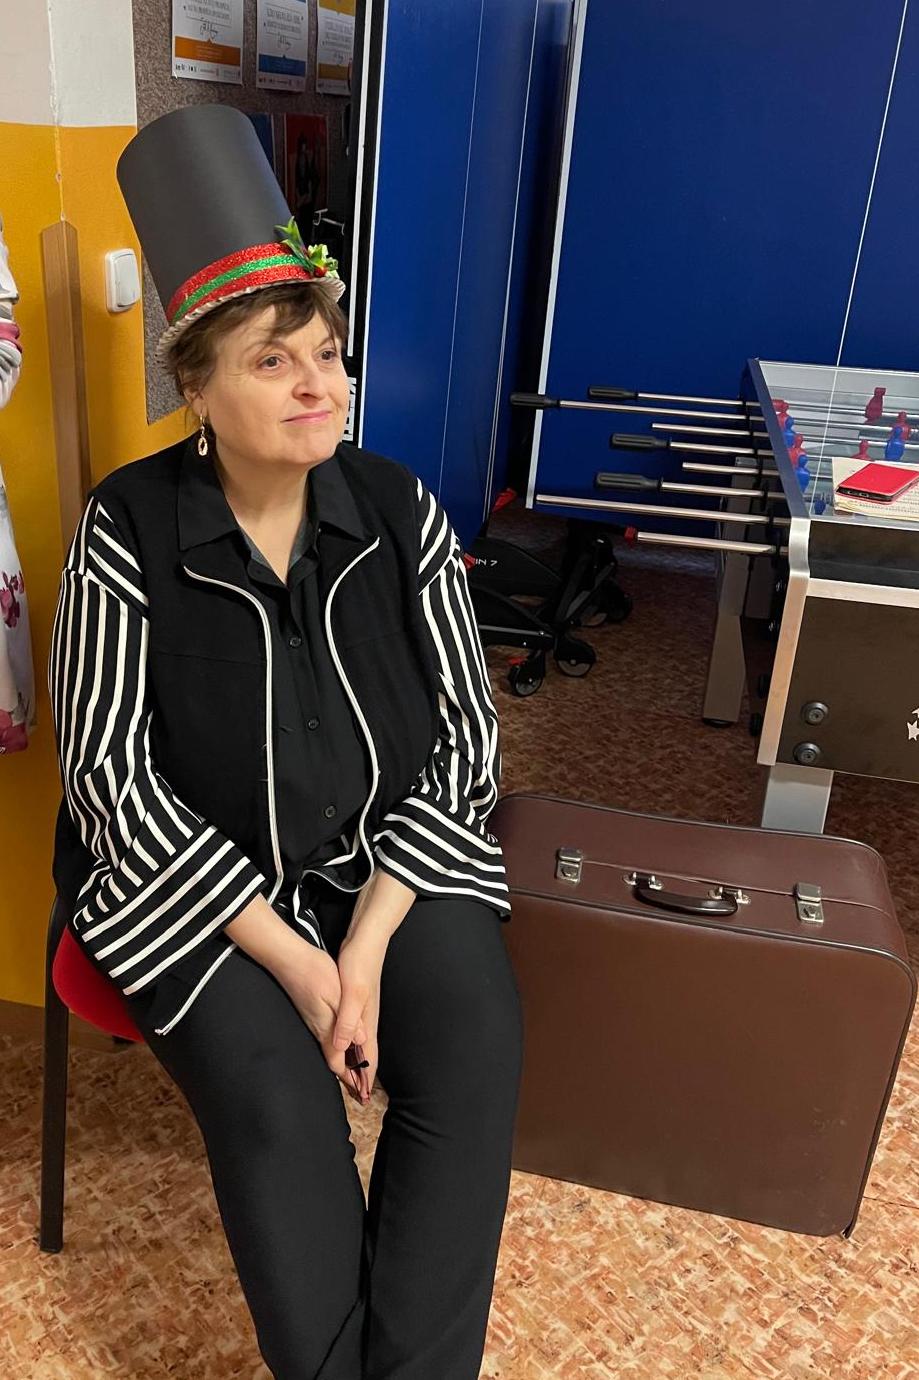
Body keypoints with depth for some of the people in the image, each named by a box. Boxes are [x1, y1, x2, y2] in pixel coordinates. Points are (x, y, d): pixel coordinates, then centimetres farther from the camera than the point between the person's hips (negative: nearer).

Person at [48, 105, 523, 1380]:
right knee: (279, 1107, -23)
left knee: (477, 1058, -19)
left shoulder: (400, 513, -4)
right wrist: (289, 955, -18)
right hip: (195, 876, -2)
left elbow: (464, 733, -4)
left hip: (392, 860, 3)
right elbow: (113, 775, -12)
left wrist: (369, 942, -15)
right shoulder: (129, 534, -11)